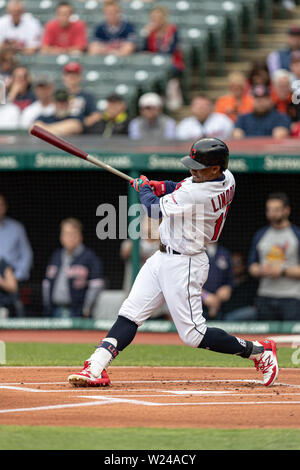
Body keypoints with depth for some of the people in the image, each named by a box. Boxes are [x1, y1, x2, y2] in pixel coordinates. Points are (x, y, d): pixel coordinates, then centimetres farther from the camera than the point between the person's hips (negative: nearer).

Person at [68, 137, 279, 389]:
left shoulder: (198, 195, -28)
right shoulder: (227, 178, 0)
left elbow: (154, 209, -17)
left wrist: (144, 187, 4)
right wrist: (161, 187, 6)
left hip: (184, 264, -10)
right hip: (163, 258, 10)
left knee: (194, 334, -4)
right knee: (129, 314, 3)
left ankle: (259, 351, 10)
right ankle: (96, 368, -1)